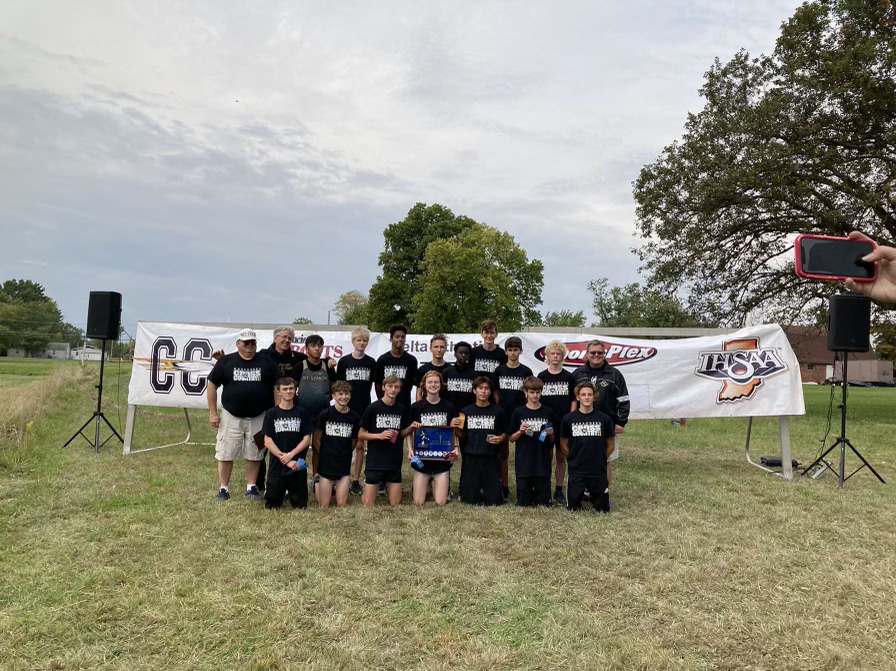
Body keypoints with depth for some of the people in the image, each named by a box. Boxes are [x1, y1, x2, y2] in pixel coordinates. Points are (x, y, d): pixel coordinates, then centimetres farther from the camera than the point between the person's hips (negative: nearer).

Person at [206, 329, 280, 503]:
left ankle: (251, 488, 23)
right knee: (225, 454, 3)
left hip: (258, 418, 1)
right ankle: (224, 490, 16)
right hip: (230, 417, -1)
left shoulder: (266, 363, 1)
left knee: (254, 455, 10)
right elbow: (211, 385, 2)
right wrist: (213, 413, -2)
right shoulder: (225, 361, -1)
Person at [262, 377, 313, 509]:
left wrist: (290, 455, -14)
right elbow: (267, 441, -5)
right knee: (272, 506, 5)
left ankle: (290, 491, 34)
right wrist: (285, 460, -13)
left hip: (298, 466, 1)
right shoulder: (271, 414, -1)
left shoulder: (302, 413, 3)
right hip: (277, 465, -1)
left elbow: (307, 439, -1)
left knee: (300, 505, 4)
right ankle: (270, 490, 36)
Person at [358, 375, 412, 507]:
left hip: (395, 463, 3)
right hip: (375, 462, -3)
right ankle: (365, 491, 29)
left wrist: (410, 428, -5)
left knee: (396, 505, 5)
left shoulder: (402, 410, 4)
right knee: (368, 504, -1)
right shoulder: (373, 408, -7)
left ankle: (388, 488, 33)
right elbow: (361, 434, -3)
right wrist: (379, 435, -19)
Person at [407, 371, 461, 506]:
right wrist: (410, 449, -11)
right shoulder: (416, 407, -3)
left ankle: (437, 483, 29)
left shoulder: (449, 407, 0)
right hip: (422, 456, -1)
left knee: (441, 502, -3)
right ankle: (420, 484, 31)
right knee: (419, 502, -1)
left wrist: (455, 448, -8)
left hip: (443, 457, 1)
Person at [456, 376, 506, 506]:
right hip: (470, 458, 1)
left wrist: (500, 438, -11)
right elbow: (462, 436, 13)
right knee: (470, 500, 1)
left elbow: (505, 433, 11)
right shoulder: (466, 411, 5)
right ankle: (477, 492, 34)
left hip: (491, 459, -1)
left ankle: (486, 491, 31)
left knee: (494, 501, -2)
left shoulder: (498, 412, 2)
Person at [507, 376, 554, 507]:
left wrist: (550, 434, -11)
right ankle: (529, 496, 35)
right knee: (523, 503, 5)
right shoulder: (518, 412, 0)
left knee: (544, 503, 4)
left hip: (543, 463, 1)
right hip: (523, 463, -1)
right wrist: (520, 431, -14)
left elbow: (551, 441, 10)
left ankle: (536, 496, 33)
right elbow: (512, 438, 4)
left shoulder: (548, 412, 3)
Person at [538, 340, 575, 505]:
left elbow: (573, 400, 5)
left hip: (564, 423, 1)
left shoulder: (568, 377, 4)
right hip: (545, 422, 0)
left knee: (561, 456, 7)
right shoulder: (541, 377, 4)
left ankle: (559, 491, 16)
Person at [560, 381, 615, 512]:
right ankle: (580, 494, 33)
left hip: (598, 471, 0)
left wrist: (599, 459, 10)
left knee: (603, 509, 6)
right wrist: (574, 459, 5)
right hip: (576, 471, 0)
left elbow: (610, 445, 8)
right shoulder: (568, 419, -3)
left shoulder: (604, 419, -4)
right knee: (573, 507, 4)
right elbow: (563, 444, 7)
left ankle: (593, 493, 34)